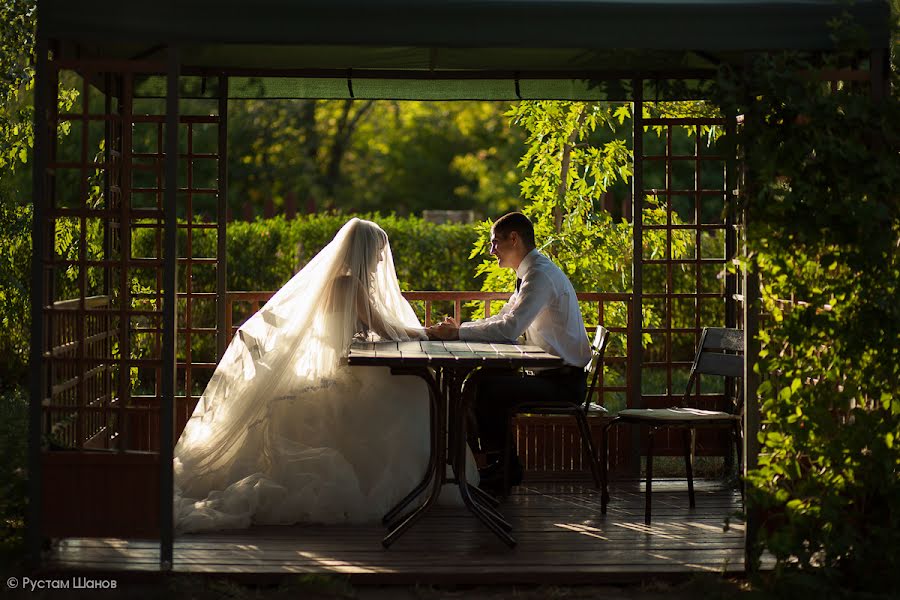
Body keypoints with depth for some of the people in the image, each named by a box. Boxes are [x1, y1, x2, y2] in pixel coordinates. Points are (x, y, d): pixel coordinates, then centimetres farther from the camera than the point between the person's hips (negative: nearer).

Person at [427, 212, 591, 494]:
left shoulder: (541, 275, -18)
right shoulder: (533, 273, 15)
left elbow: (508, 329, -28)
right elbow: (502, 319, 18)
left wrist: (457, 333, -19)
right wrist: (458, 328, 2)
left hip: (563, 382, -10)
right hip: (548, 375, 10)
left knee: (483, 387, -17)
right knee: (484, 379, 7)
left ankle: (504, 468, -3)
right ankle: (502, 462, 10)